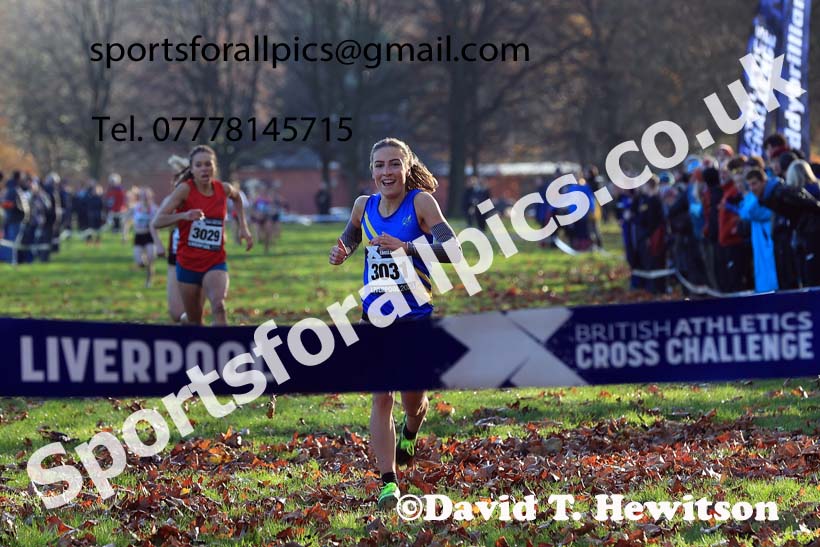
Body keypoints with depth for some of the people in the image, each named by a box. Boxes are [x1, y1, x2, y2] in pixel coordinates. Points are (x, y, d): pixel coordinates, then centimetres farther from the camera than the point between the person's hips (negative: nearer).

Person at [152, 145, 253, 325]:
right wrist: (184, 215, -35)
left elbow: (236, 197, 27)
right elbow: (156, 222, -19)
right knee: (194, 322, 9)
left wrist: (243, 227, 18)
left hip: (215, 263, 1)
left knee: (218, 305, -28)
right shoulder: (185, 189, -11)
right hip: (188, 264, -1)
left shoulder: (223, 189, 0)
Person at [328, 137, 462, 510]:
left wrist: (404, 247, -34)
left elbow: (453, 252, -22)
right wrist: (341, 253, 2)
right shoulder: (364, 206, 2)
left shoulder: (421, 201, -12)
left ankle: (409, 433, 48)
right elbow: (350, 237, 25)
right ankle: (388, 483, -8)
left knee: (413, 400, 11)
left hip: (417, 315, -2)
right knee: (381, 398, -9)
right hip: (376, 317, 2)